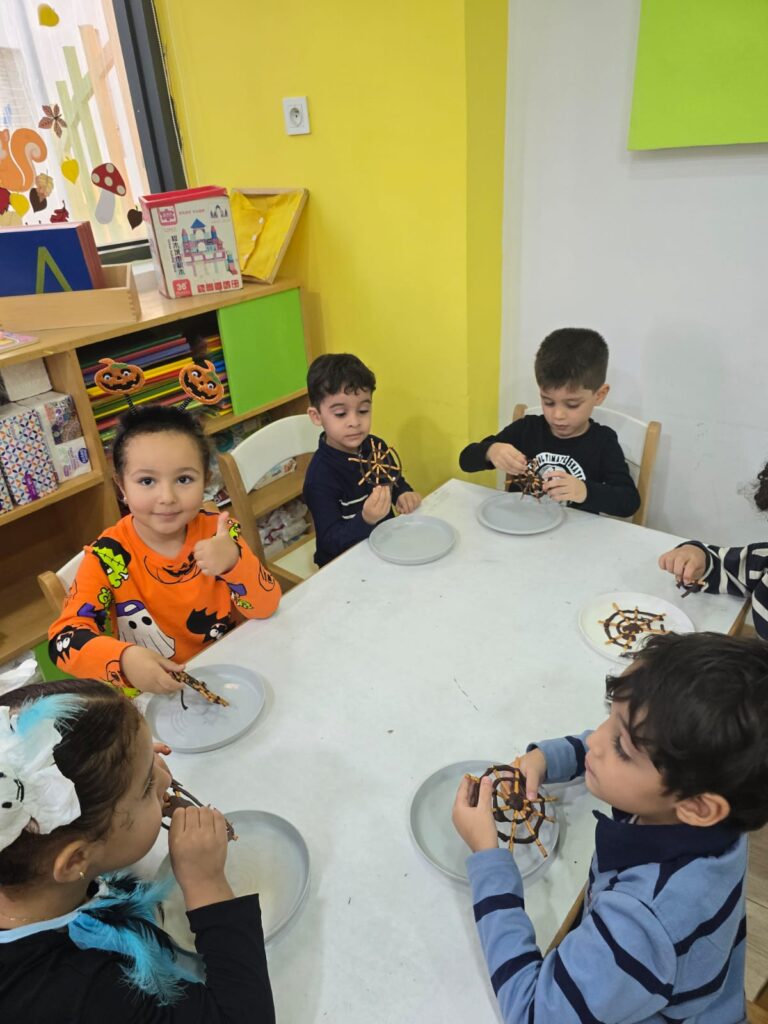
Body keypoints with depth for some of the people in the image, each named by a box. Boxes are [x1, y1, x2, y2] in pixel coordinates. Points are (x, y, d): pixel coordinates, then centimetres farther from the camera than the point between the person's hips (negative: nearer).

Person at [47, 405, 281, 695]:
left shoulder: (217, 532, -9)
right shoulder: (108, 555, -13)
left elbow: (265, 607, -10)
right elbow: (63, 638, -17)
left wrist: (235, 563, -30)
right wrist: (125, 659, -36)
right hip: (153, 697, 1)